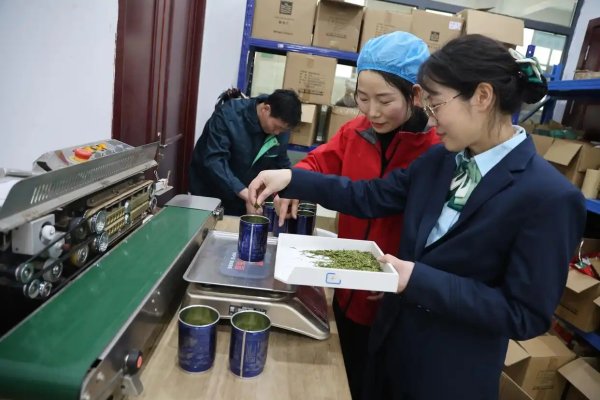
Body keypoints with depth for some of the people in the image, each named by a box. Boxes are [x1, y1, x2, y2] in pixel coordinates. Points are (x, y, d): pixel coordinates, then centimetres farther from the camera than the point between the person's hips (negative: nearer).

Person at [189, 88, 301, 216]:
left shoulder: (281, 130, -8)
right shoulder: (228, 115, -24)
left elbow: (281, 164, 2)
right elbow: (214, 162, -33)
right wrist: (246, 194, -42)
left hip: (245, 198, 4)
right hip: (210, 195, -4)